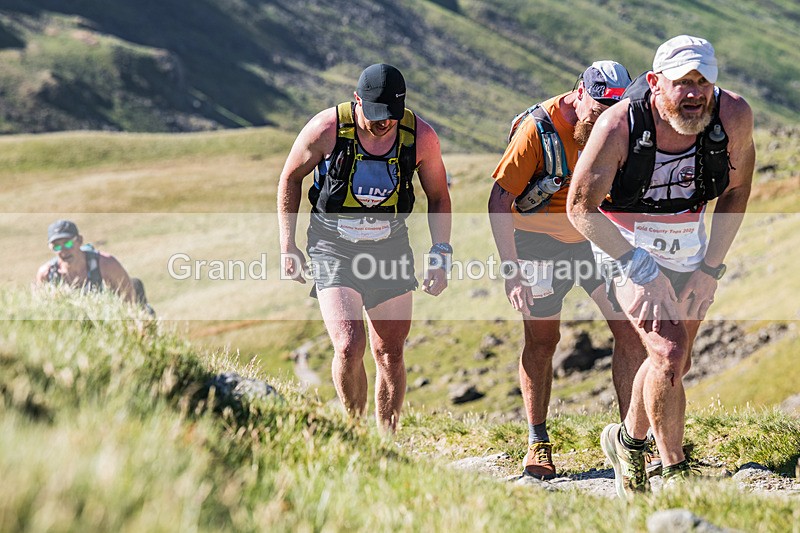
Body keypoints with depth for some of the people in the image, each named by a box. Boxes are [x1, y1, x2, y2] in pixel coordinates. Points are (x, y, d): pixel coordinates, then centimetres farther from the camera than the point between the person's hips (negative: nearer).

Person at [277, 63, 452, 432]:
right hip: (333, 248, -2)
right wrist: (287, 247, 0)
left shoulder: (420, 136, -13)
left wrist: (441, 257, -4)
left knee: (390, 354, 6)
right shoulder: (326, 128, -18)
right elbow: (290, 178, -1)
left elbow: (438, 197, 4)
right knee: (349, 347, -19)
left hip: (391, 248, 2)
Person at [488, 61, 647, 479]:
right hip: (541, 243, -4)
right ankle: (538, 443, 14)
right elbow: (499, 201, -20)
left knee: (631, 330, -5)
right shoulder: (539, 129, -23)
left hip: (597, 238, 4)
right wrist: (511, 271, -25)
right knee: (542, 341, 0)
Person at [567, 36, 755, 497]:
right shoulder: (619, 126, -28)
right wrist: (638, 267, -23)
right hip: (628, 248, -4)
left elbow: (736, 191, -2)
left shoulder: (734, 115, -19)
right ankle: (676, 473, 0)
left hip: (690, 249, 4)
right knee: (670, 357, -17)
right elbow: (580, 207, -18)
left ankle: (628, 440, 37)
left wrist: (710, 268, -5)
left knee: (673, 359, 11)